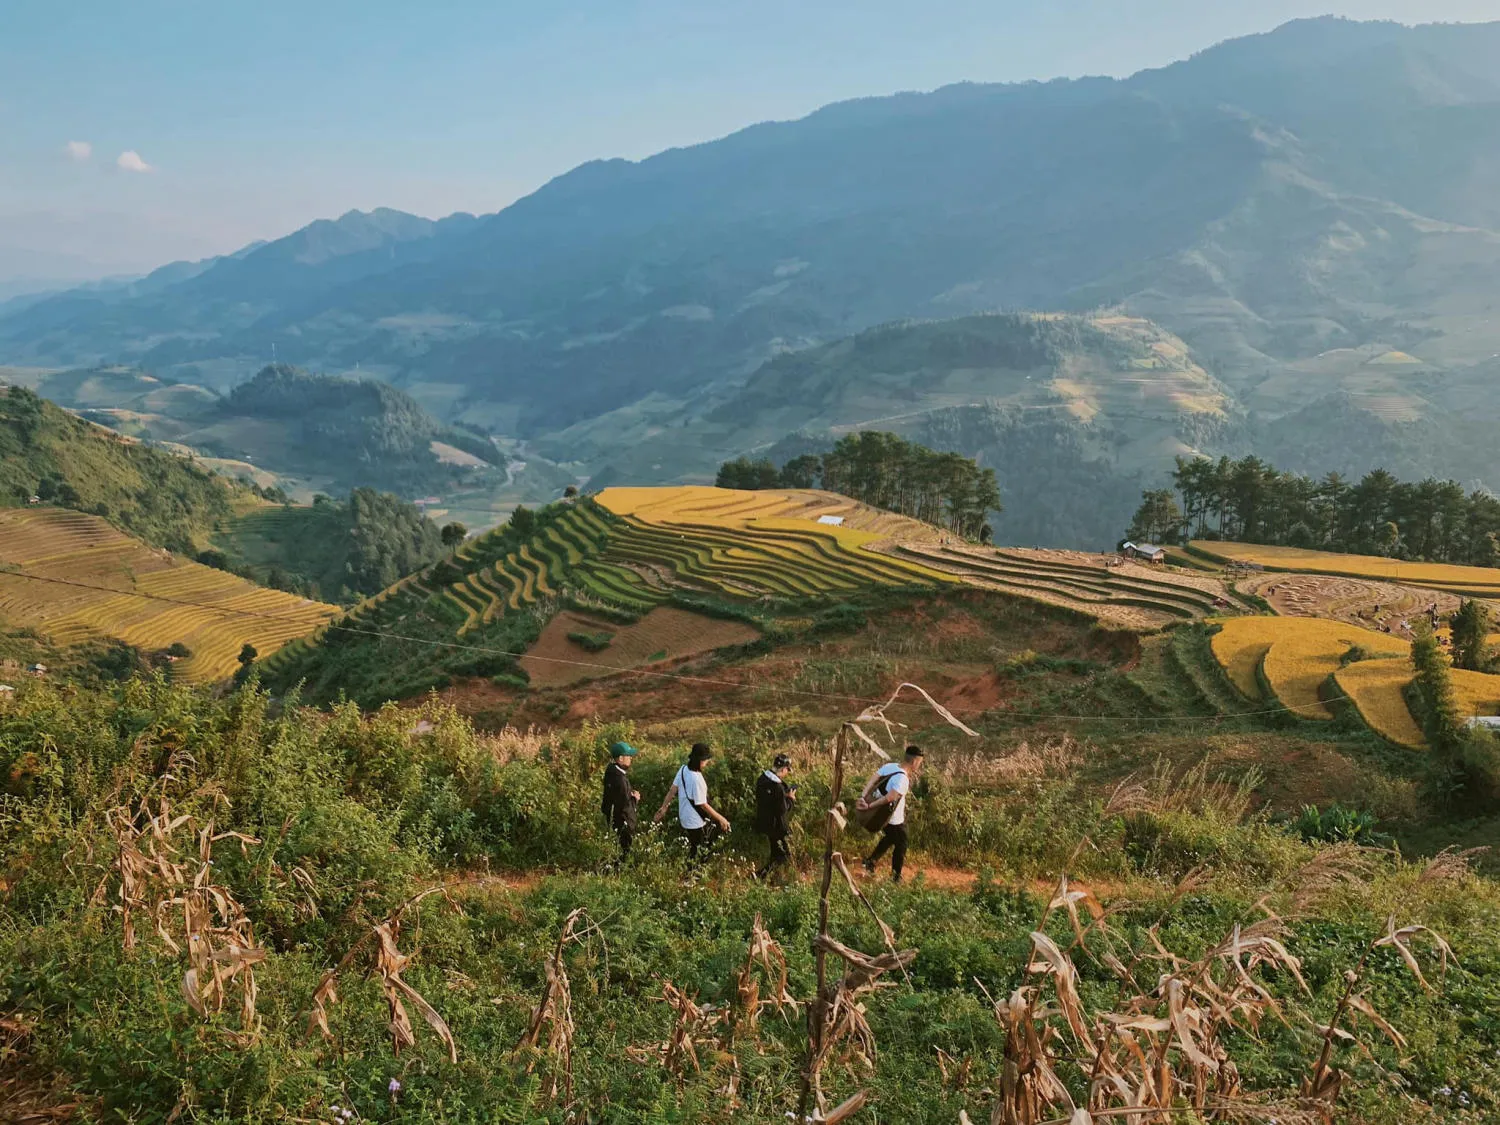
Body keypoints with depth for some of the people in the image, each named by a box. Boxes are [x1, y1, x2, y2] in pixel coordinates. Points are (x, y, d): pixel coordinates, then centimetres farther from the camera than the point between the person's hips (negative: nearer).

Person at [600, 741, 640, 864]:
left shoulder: (611, 770, -2)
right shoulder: (619, 779, -32)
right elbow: (625, 806, -27)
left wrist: (631, 794, -5)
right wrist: (635, 799, -9)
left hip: (612, 819, 9)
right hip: (623, 823, -9)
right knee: (624, 851, 7)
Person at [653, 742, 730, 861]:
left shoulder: (683, 769, -8)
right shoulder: (697, 780, -32)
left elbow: (672, 790, 1)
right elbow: (703, 805, -24)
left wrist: (663, 808, 11)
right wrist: (721, 819, -16)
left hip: (684, 818, 8)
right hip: (696, 823, -8)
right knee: (695, 853, 11)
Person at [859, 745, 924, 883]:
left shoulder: (889, 766, -6)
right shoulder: (903, 780, -30)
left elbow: (872, 779, -13)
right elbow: (889, 797, -37)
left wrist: (863, 797, -20)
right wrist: (870, 806, -30)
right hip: (895, 820, -7)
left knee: (889, 838, 31)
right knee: (901, 845, 16)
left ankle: (871, 862, 34)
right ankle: (896, 875, 31)